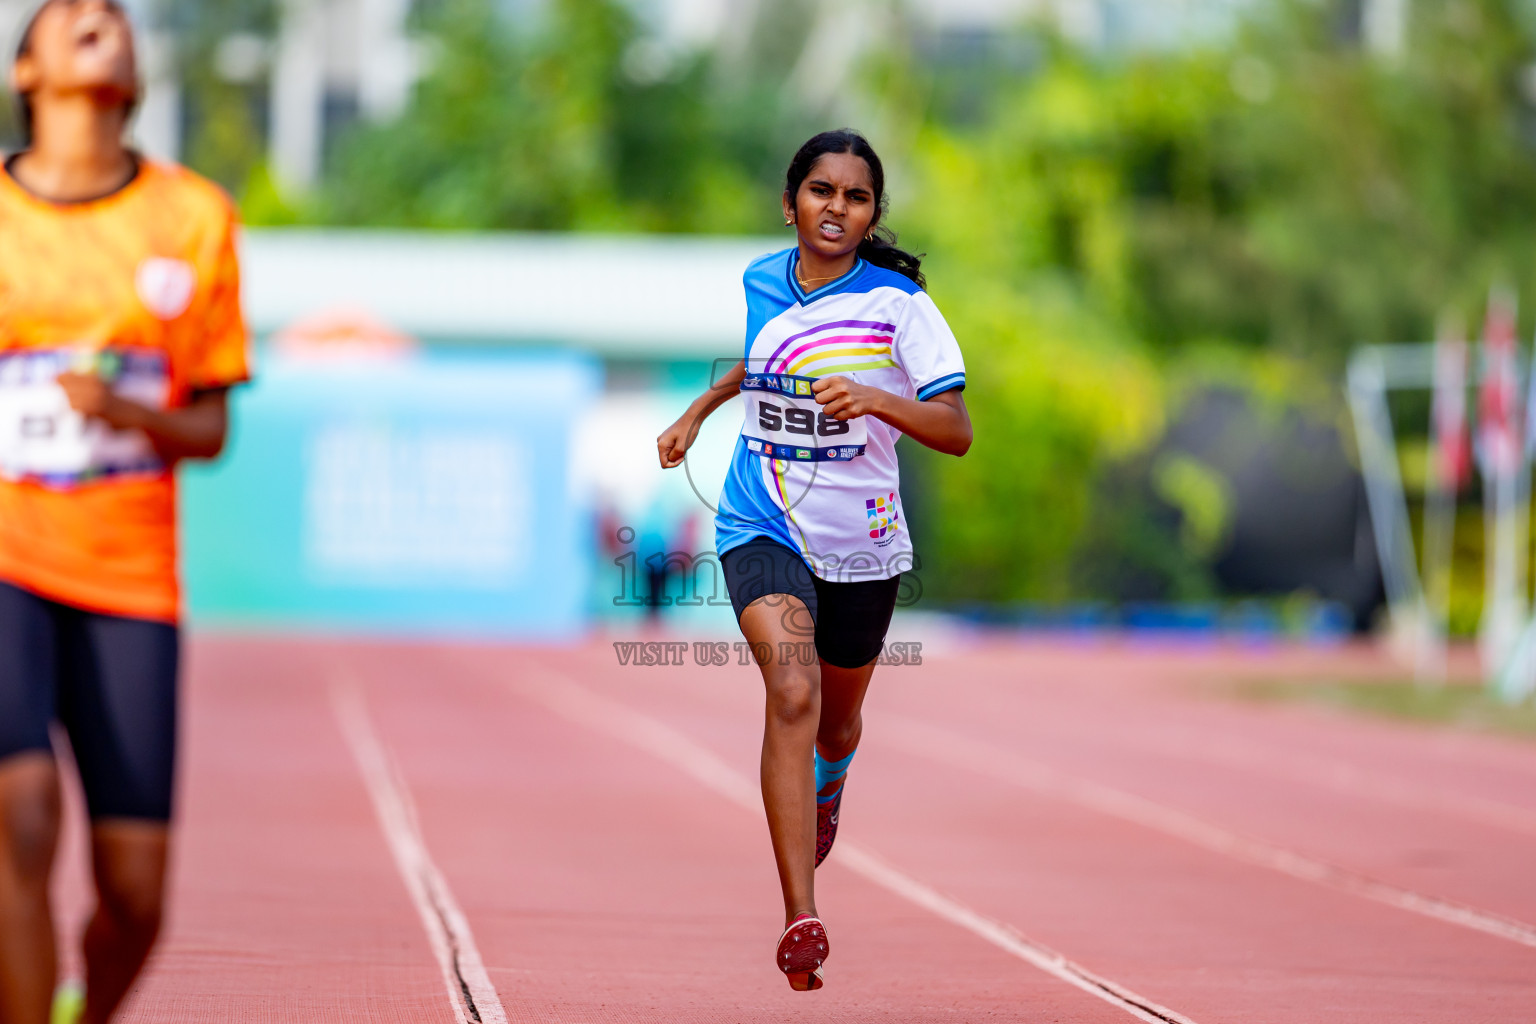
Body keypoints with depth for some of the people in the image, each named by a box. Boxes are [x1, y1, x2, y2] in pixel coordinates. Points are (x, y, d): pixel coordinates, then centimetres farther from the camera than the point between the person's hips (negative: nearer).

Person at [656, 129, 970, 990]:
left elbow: (956, 432, -16)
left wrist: (874, 399, -30)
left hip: (862, 544, 0)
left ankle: (827, 788, 62)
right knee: (792, 689, -25)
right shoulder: (755, 285, 2)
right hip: (763, 528, 0)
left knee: (837, 722, 20)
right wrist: (696, 413, 24)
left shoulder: (898, 304, -9)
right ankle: (801, 920, -32)